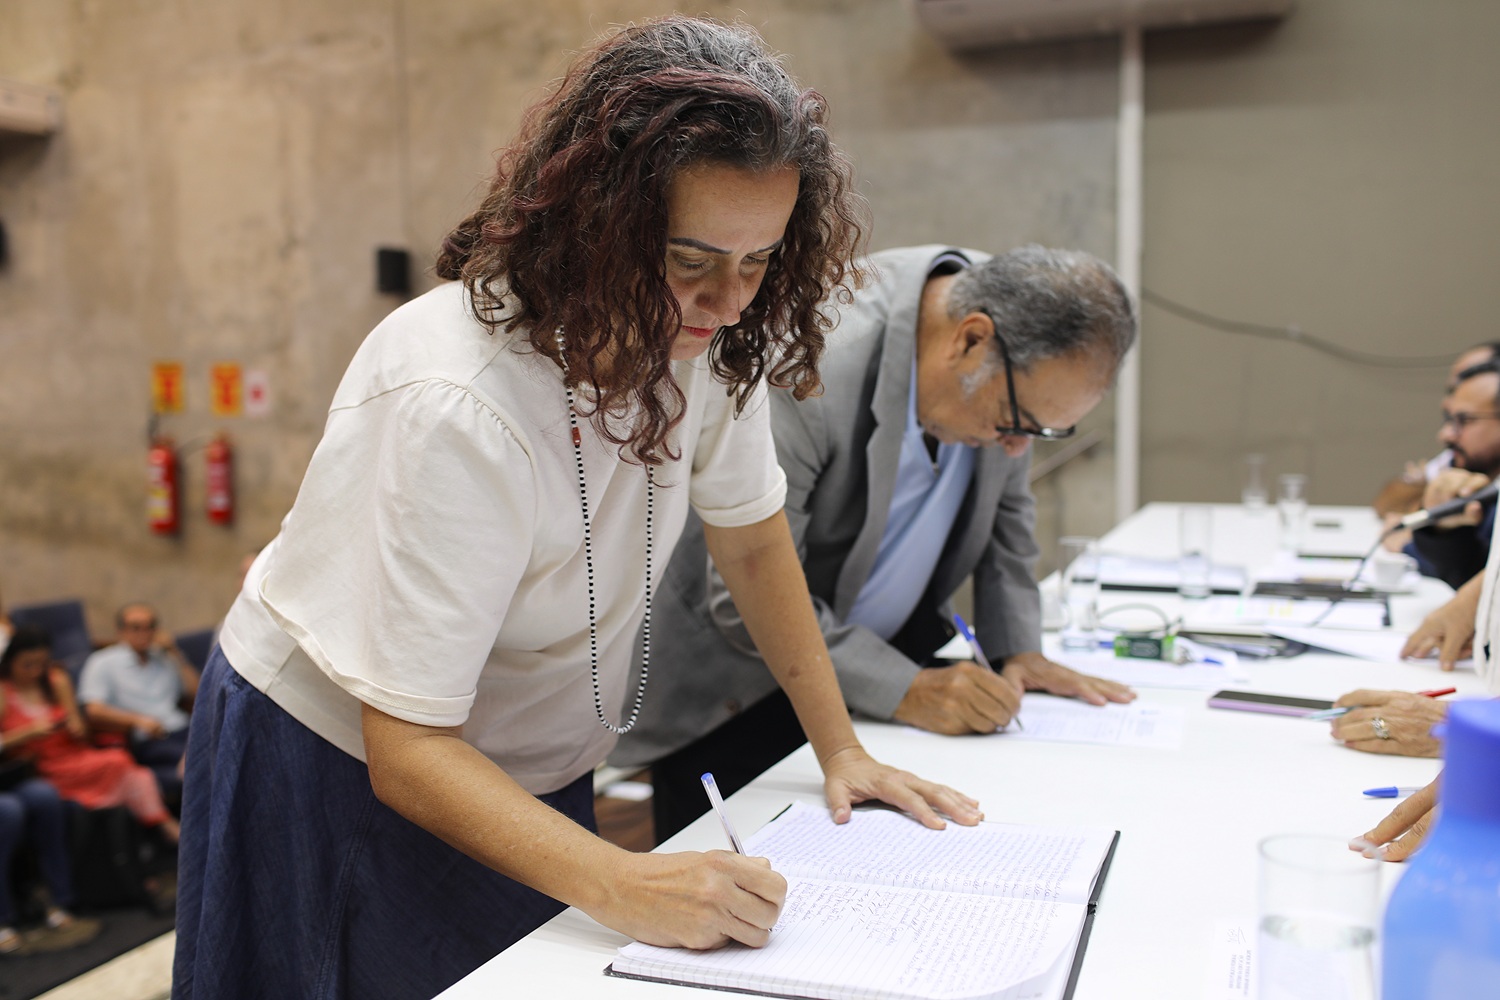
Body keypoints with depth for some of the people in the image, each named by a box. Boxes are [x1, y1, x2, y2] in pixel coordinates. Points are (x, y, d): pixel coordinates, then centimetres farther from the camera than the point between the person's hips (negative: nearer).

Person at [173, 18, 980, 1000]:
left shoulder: (707, 330, -15)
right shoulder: (454, 404, -35)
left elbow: (752, 534, 0)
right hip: (345, 764, -6)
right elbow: (407, 749, -32)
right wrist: (621, 885, -44)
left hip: (536, 770, 6)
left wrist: (841, 748, -3)